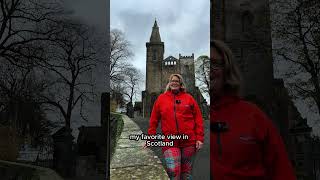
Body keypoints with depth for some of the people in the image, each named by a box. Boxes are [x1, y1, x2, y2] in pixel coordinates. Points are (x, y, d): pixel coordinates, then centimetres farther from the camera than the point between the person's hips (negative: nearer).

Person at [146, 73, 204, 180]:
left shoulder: (188, 98, 7)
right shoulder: (161, 98, 7)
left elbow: (198, 118, 5)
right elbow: (154, 120, 8)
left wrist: (199, 138, -2)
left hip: (188, 141, 1)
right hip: (169, 142, -1)